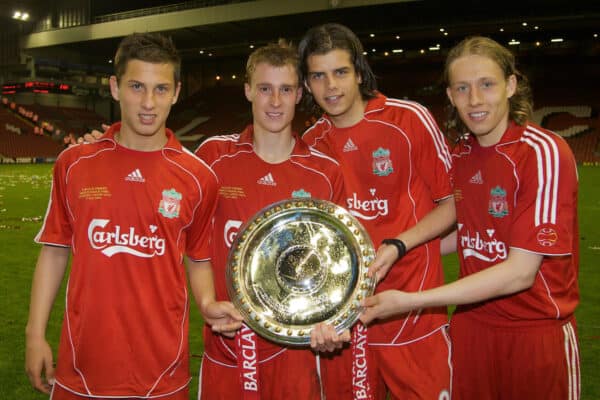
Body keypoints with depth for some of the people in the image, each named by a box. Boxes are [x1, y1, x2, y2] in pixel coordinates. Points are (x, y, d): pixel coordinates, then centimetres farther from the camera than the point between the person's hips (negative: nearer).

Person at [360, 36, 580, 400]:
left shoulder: (544, 151, -18)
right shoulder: (461, 155, 2)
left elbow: (520, 272, -22)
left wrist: (410, 301, -25)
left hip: (536, 330, -5)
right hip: (471, 325, 5)